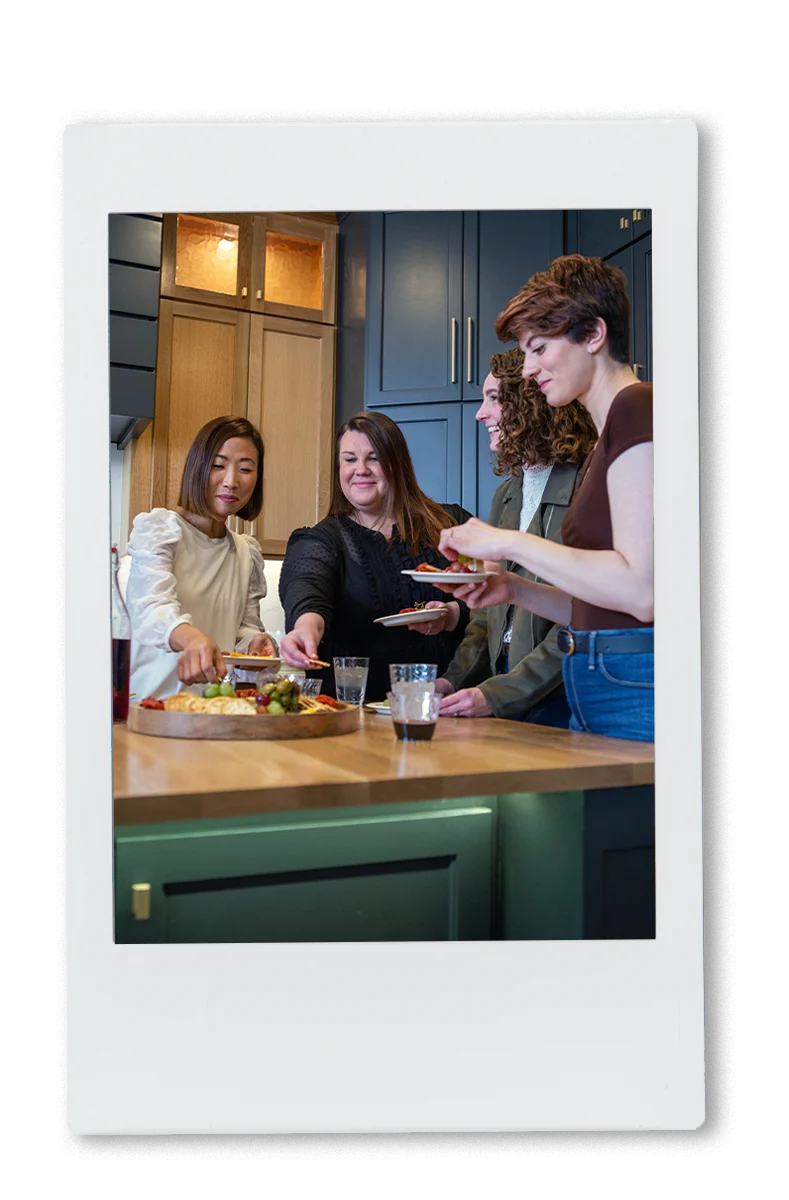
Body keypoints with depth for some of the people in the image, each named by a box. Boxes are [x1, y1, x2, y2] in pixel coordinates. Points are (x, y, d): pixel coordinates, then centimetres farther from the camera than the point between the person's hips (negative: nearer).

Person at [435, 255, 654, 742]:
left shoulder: (636, 409, -9)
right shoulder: (608, 433, 19)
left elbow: (641, 591, -20)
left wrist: (513, 542, -11)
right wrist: (515, 588, 10)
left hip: (638, 700, -9)